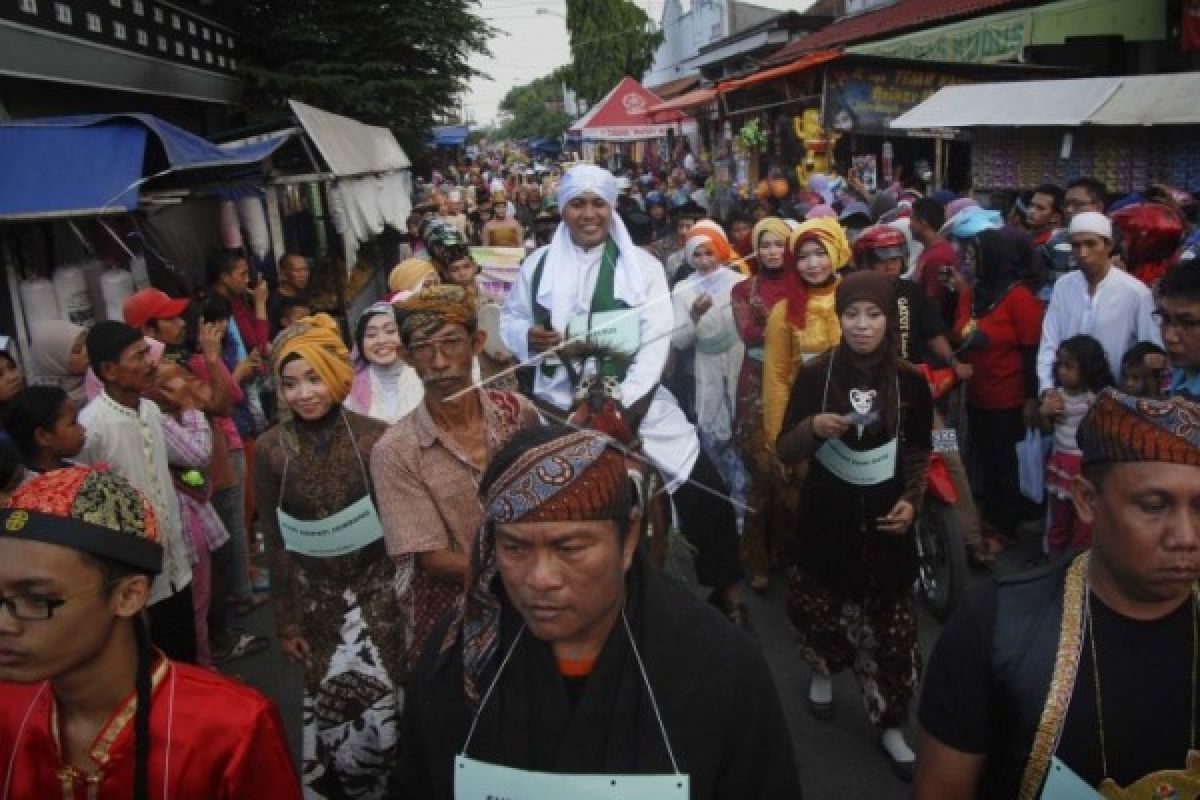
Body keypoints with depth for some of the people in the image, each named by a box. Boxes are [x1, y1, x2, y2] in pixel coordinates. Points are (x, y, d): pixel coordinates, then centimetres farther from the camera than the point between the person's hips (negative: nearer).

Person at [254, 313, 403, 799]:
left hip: (377, 587, -1)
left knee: (375, 701, -4)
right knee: (328, 698, 7)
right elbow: (276, 544, 0)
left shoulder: (377, 438, -14)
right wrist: (286, 621, 3)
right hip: (315, 594, 1)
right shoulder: (270, 450, -8)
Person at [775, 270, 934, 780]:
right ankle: (823, 672, 41)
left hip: (883, 522, 0)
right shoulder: (815, 375, -7)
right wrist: (814, 428, -25)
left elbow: (920, 452, 11)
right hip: (825, 519, 0)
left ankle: (890, 725, 21)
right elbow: (784, 452, -5)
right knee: (816, 606, 9)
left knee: (889, 625, 2)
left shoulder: (911, 382, -3)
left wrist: (911, 499, -5)